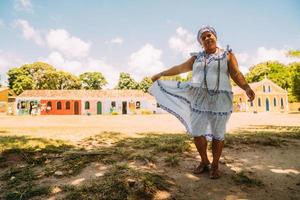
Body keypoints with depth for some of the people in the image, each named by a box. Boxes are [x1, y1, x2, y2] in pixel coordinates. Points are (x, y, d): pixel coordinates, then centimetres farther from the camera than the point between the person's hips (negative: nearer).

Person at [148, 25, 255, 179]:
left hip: (219, 99, -2)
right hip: (199, 99, 3)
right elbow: (179, 68, 14)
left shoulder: (227, 55, 7)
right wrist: (160, 74, 13)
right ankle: (204, 162, 22)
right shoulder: (197, 57, 16)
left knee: (217, 134, 3)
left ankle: (215, 165, 21)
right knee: (197, 132, 2)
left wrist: (247, 88, -21)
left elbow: (236, 74, -3)